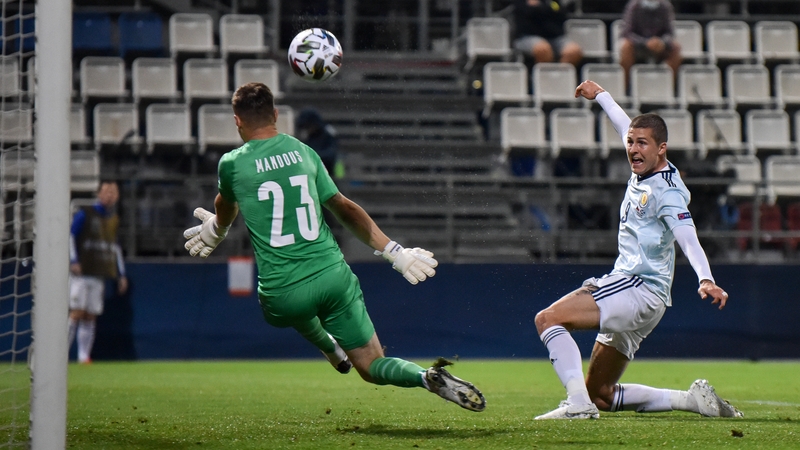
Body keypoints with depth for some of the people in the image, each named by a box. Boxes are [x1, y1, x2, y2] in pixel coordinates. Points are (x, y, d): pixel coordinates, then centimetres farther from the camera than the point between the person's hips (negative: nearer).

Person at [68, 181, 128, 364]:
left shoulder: (113, 220, 17)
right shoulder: (84, 214, -1)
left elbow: (115, 247, 25)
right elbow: (70, 235, -5)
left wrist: (121, 274, 22)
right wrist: (73, 261, -17)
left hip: (99, 275, 5)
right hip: (81, 273, -5)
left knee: (90, 317, 1)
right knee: (77, 313, -13)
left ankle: (84, 356, 1)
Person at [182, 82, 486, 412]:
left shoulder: (232, 164, -1)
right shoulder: (303, 152, 7)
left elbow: (225, 210, 22)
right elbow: (344, 209, 11)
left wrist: (215, 230, 46)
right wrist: (394, 252, 18)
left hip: (283, 295, -2)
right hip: (332, 274, 2)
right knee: (371, 366, 6)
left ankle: (328, 346, 40)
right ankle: (429, 377, -20)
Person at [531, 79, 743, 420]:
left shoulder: (666, 191, -12)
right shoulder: (643, 172, 13)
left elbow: (689, 240, -27)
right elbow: (627, 128, 33)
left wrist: (706, 280, -43)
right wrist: (600, 95, 47)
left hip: (639, 289, -10)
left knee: (548, 319, -21)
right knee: (601, 395, 11)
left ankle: (578, 403, -31)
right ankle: (692, 400, 10)